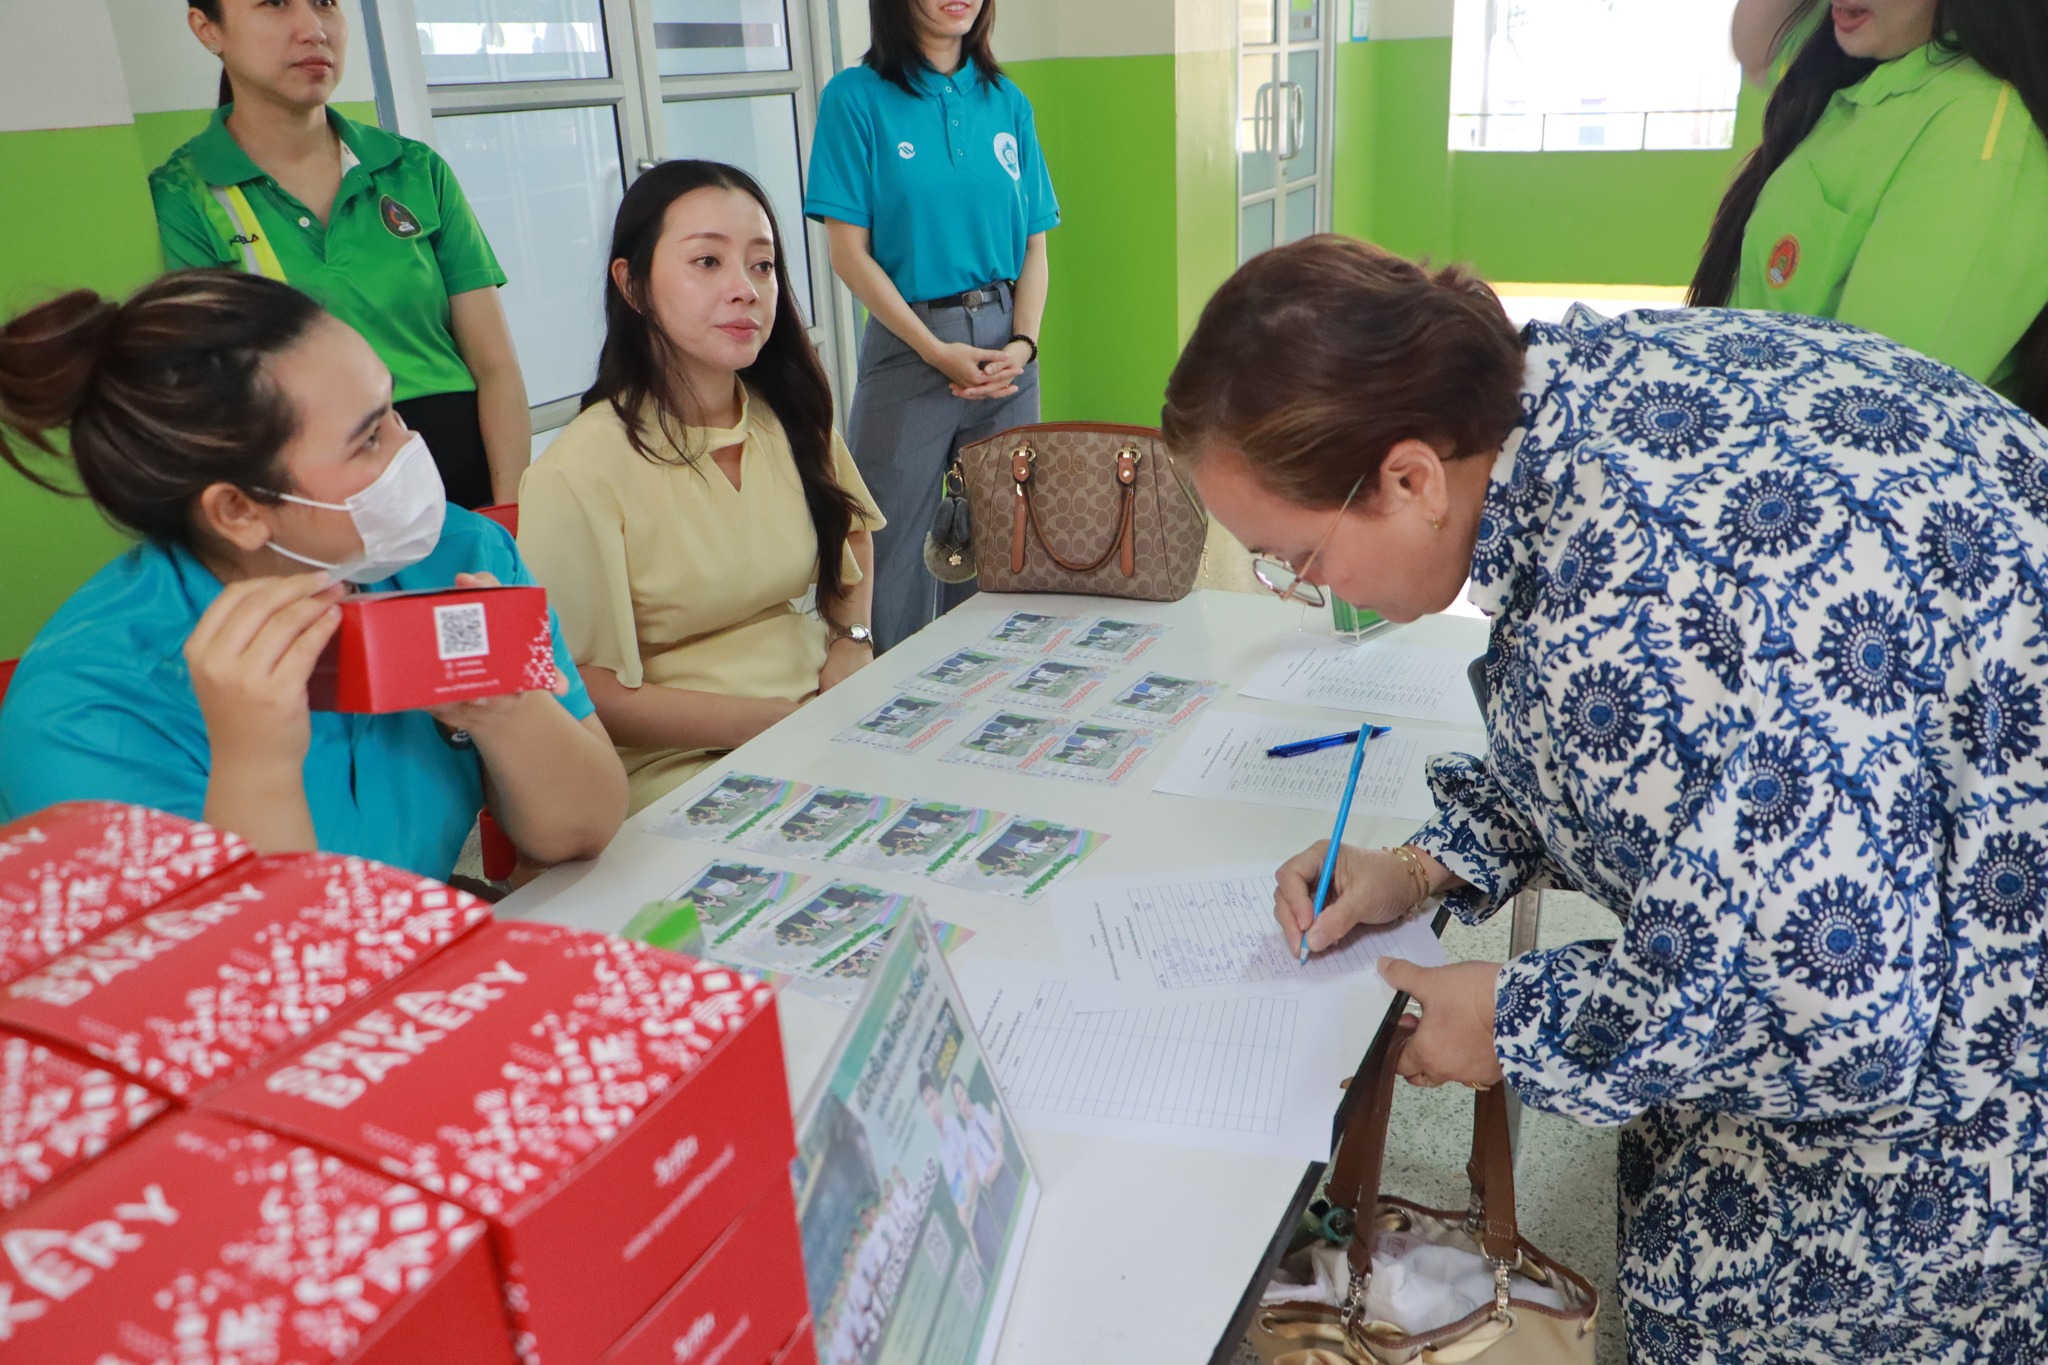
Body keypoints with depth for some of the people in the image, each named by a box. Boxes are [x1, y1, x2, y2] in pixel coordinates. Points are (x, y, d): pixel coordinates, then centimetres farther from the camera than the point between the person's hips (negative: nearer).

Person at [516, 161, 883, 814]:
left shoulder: (793, 417, 4)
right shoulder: (578, 474, -15)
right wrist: (777, 723, -18)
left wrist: (851, 640, 7)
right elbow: (587, 698, -14)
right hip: (675, 768, -6)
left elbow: (851, 528, 26)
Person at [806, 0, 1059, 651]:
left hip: (1006, 345, 4)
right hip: (908, 346, -4)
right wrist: (937, 351, -12)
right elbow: (850, 252, -8)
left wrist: (1024, 342, -8)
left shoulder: (1007, 102, 8)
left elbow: (1035, 245, 8)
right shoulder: (857, 97, -4)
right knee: (896, 544, 0)